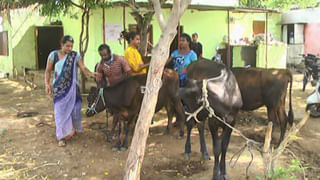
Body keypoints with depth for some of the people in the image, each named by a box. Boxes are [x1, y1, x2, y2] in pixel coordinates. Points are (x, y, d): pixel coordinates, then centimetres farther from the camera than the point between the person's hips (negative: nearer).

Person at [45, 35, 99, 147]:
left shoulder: (75, 56, -2)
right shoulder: (53, 55, -2)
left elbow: (83, 68, -11)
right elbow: (48, 71, 2)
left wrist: (92, 74, -29)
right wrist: (47, 84, -9)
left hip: (72, 88, 1)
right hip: (59, 88, -1)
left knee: (74, 108, 5)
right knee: (60, 111, -2)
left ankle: (73, 128, 31)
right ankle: (62, 136, 5)